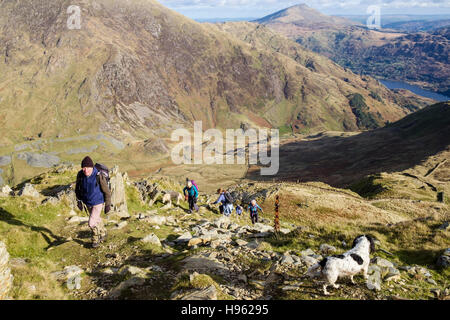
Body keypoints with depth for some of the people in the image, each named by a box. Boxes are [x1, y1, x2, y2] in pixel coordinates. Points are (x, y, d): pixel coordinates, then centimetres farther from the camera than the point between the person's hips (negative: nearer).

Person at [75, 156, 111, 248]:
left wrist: (108, 205, -10)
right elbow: (77, 189, 3)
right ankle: (103, 234, 50)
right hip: (87, 203, 5)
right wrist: (79, 201, 0)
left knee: (92, 223, -8)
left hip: (98, 203, -5)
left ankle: (96, 239, 21)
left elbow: (107, 191, -16)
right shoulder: (80, 175, -16)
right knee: (97, 219, 24)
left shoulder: (99, 176, -29)